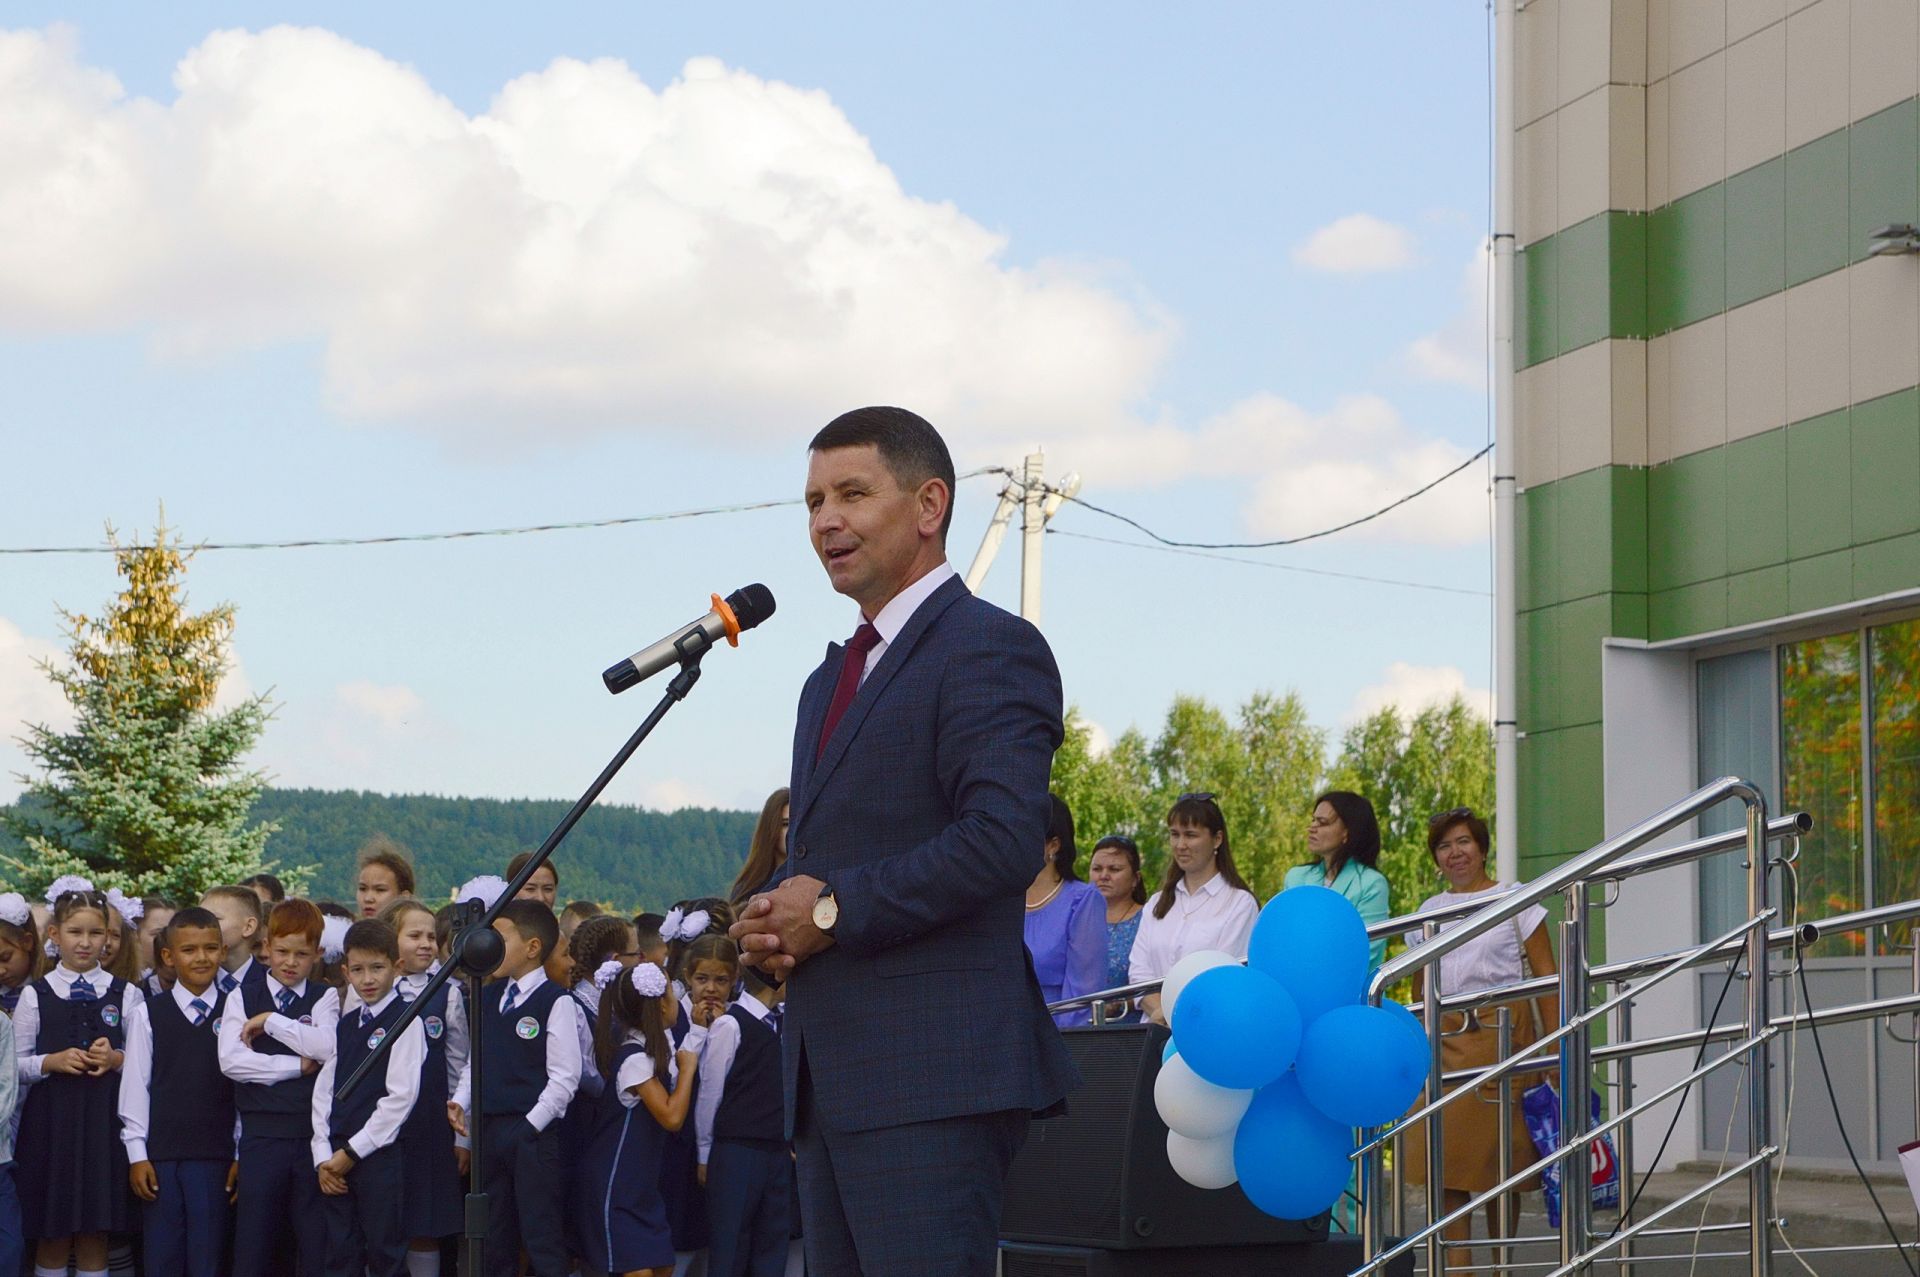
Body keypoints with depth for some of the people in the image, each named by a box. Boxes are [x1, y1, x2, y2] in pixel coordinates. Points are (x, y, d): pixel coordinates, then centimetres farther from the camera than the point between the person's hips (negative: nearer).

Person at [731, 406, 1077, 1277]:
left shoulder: (989, 648, -7)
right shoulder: (832, 679, 23)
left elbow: (1003, 838, -20)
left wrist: (833, 910, -15)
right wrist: (771, 924, 5)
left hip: (932, 1074, -10)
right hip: (831, 1076, 10)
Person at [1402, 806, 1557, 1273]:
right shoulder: (1429, 911, 15)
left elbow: (1547, 978, 1)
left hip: (1503, 1036, -3)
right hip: (1443, 1039, 3)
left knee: (1503, 1156, -1)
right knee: (1446, 1159, -6)